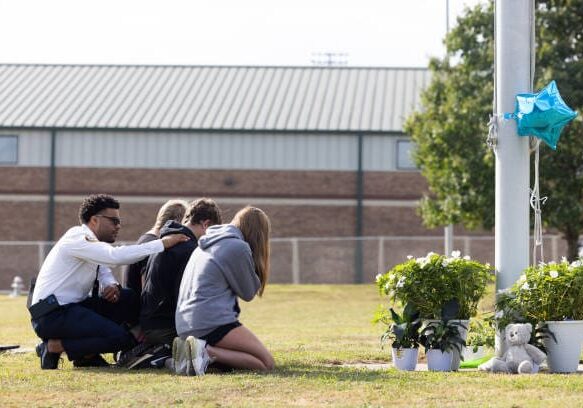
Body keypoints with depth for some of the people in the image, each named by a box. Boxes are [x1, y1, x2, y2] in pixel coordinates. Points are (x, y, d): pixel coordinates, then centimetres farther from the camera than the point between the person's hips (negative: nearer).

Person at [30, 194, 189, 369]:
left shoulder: (91, 241, 16)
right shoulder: (78, 239, -15)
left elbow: (104, 271, 20)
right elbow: (116, 256, -28)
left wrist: (112, 285, -7)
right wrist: (162, 244, -25)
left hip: (72, 307, 10)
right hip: (51, 314, -10)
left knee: (128, 299, 3)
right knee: (120, 338, -20)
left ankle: (87, 354, 4)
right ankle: (55, 346, -8)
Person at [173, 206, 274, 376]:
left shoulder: (205, 245, 21)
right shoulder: (238, 247, -5)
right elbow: (248, 293, 3)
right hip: (212, 323, -9)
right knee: (266, 363, -7)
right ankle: (206, 352, -22)